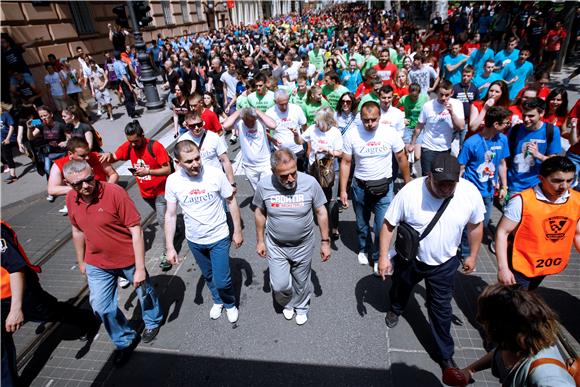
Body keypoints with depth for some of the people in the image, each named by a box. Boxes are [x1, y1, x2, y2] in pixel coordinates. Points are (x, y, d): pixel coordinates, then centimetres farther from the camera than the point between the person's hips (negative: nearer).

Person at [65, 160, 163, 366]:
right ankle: (125, 340, 36)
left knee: (144, 291, 19)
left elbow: (136, 230, -24)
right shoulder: (71, 199, -8)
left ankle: (153, 322, 50)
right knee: (101, 306, 11)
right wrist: (81, 261, 17)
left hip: (129, 259, -4)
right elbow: (78, 231, 8)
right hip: (97, 264, 4)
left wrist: (140, 268, -22)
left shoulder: (115, 193, -26)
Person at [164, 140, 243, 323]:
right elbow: (170, 215, -6)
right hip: (194, 240, 3)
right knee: (209, 276, 23)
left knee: (222, 281, 1)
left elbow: (231, 201, -8)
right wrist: (170, 247, -6)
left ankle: (230, 304, 35)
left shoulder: (215, 174, -22)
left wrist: (238, 231, -4)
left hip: (219, 237, -2)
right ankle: (217, 301, 53)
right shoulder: (173, 181, -15)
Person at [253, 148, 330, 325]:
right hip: (275, 246, 1)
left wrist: (325, 241, -6)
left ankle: (301, 307, 52)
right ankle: (288, 303, 44)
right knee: (280, 285, 7)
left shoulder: (310, 182, -23)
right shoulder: (264, 185, -19)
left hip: (303, 245, 0)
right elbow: (260, 213, -2)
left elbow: (321, 212, -10)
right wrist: (260, 240, 4)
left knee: (301, 282, 19)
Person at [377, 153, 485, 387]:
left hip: (444, 263, 1)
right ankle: (395, 309, 62)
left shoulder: (470, 193, -22)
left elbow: (475, 225, -2)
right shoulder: (409, 192, -29)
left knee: (441, 310, 12)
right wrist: (384, 256, -15)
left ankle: (445, 356, 34)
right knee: (400, 288, 27)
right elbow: (388, 224, -17)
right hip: (409, 258, 0)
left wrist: (473, 256, 7)